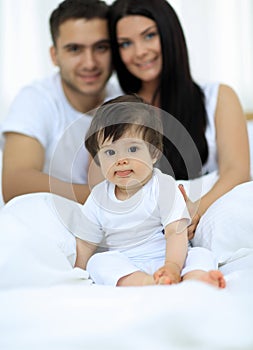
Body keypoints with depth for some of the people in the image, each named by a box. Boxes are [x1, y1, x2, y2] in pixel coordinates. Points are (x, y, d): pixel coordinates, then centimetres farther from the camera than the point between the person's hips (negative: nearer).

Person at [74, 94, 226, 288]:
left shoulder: (164, 186, -4)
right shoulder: (98, 198, 5)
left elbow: (176, 232, -14)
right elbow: (85, 243, 13)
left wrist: (172, 266, -30)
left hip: (163, 259, -1)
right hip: (125, 268, 2)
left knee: (202, 255, -25)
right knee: (98, 262, -26)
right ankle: (151, 284, -48)